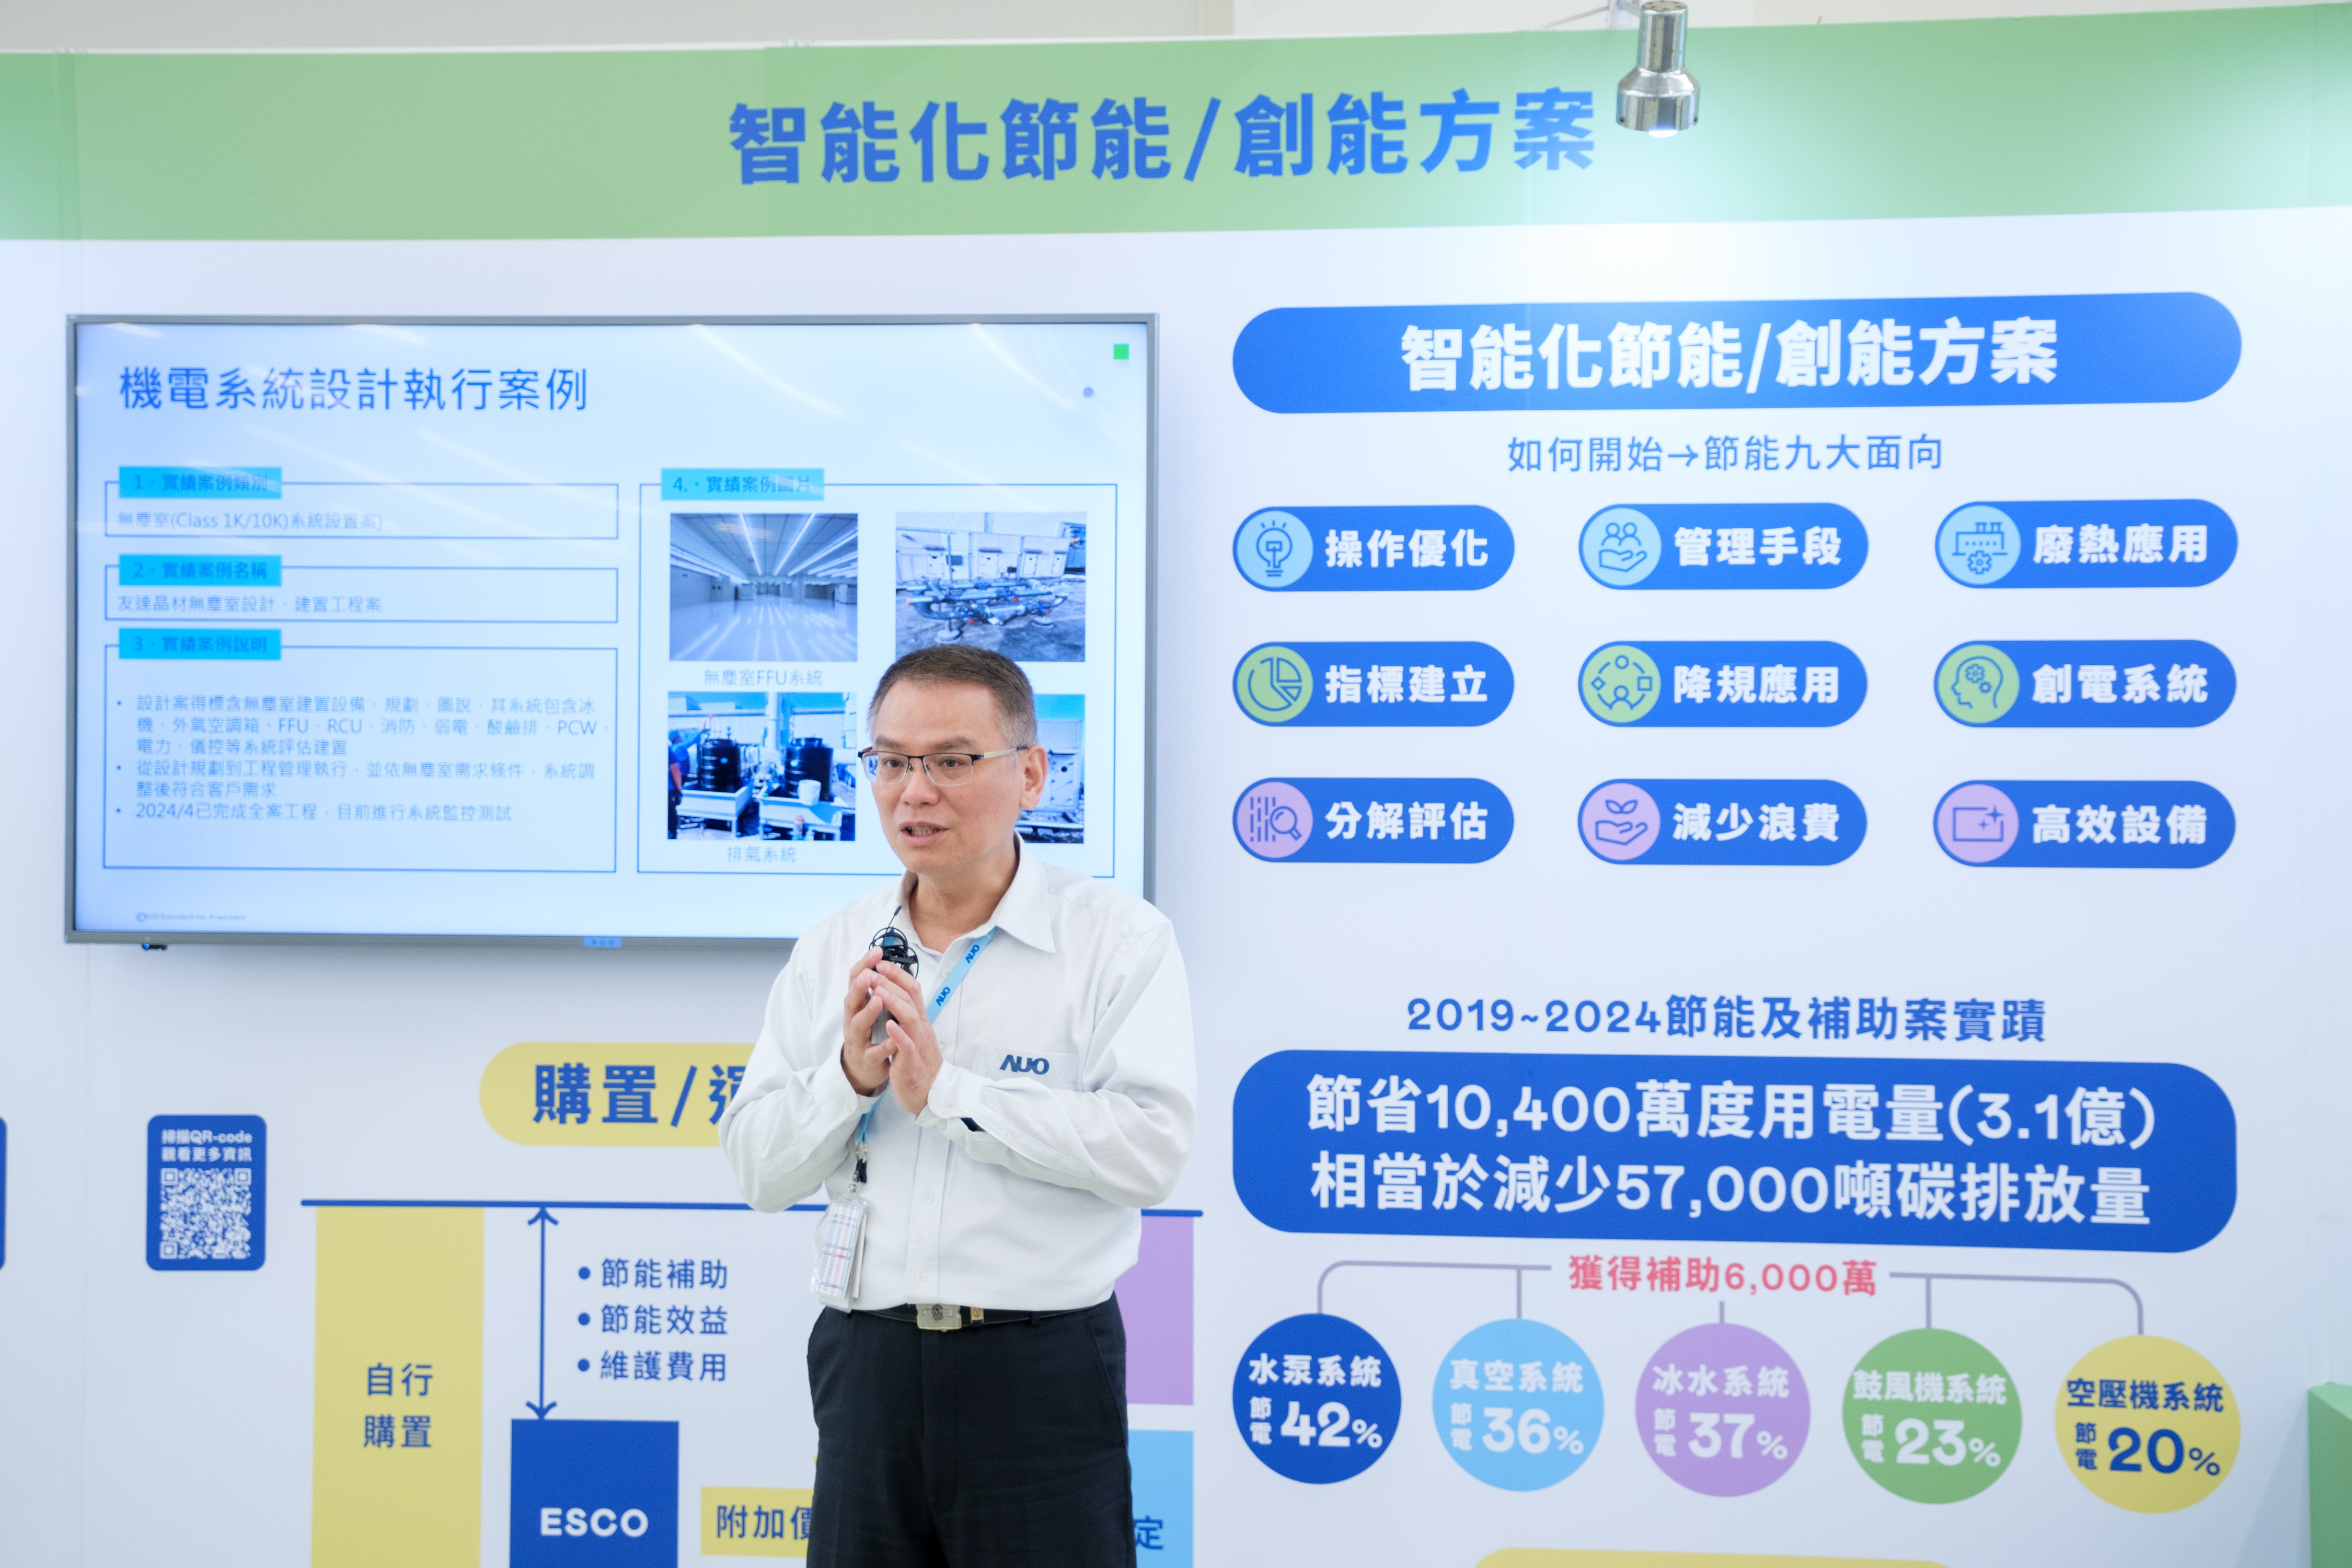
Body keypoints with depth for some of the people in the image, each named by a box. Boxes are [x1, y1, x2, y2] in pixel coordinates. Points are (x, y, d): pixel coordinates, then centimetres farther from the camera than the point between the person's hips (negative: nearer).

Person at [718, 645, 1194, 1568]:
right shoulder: (831, 951, 8)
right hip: (867, 1370, 4)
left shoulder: (1120, 938, -6)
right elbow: (757, 1171, 6)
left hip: (1040, 1372, -4)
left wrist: (946, 1087, -18)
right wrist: (852, 1075, -13)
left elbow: (1151, 1150, -18)